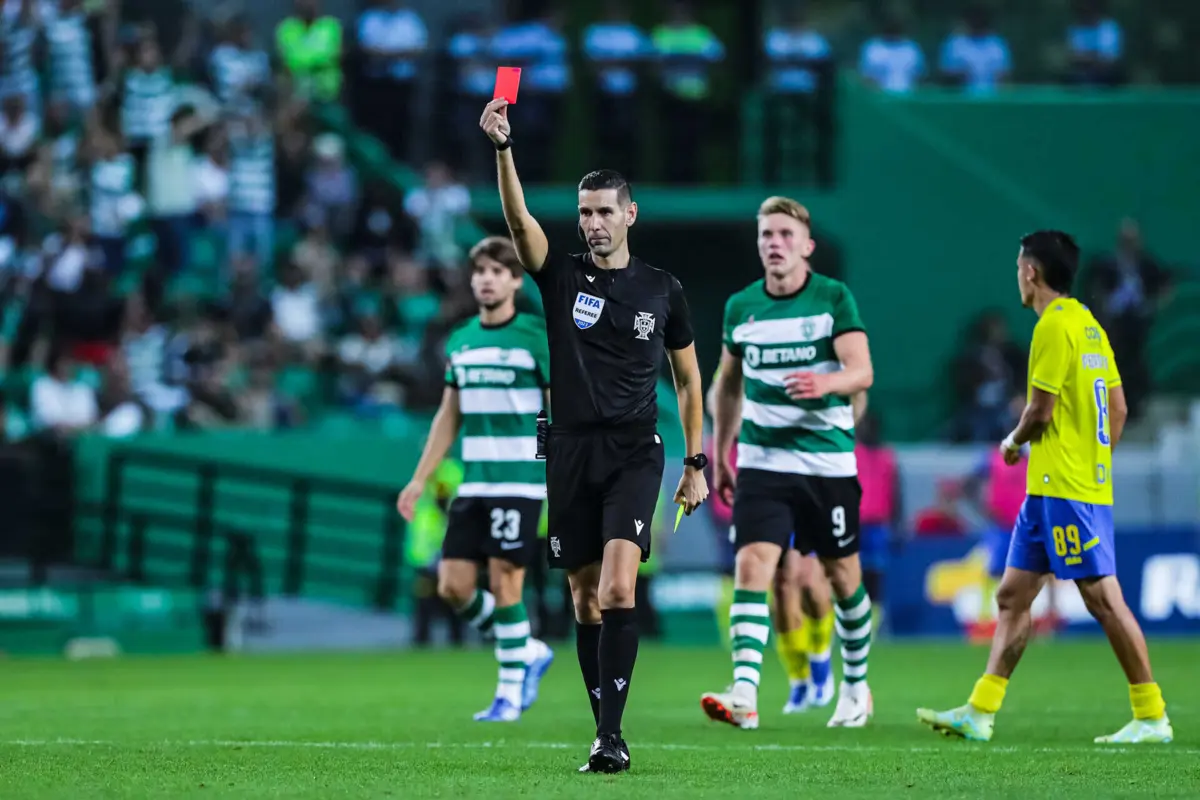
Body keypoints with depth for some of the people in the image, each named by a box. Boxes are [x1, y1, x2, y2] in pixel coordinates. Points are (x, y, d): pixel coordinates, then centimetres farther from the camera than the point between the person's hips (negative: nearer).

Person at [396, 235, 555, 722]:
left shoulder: (536, 338, -5)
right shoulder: (460, 342, 12)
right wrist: (419, 481, 16)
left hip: (521, 481, -6)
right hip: (473, 481, 6)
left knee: (504, 582, -8)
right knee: (454, 586, 0)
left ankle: (510, 691, 4)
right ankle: (529, 653, 20)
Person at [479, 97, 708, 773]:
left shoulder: (663, 290, 5)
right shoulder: (562, 276, 4)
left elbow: (689, 380, 14)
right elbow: (519, 217, -14)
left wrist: (696, 463, 9)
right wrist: (502, 146, -31)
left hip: (635, 452, -2)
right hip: (571, 454, 2)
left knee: (618, 588, -18)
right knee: (586, 599, 5)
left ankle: (611, 733, -23)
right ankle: (606, 732, 15)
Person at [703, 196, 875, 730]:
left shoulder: (835, 299, -5)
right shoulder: (741, 307, 6)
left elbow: (862, 372, -15)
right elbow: (729, 383, 20)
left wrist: (827, 382, -37)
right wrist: (720, 455, 19)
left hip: (828, 460, -2)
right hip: (762, 461, 2)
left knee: (842, 578, 8)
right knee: (752, 565, -16)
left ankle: (856, 686, 31)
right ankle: (745, 695, -25)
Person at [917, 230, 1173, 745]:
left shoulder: (1054, 326, -13)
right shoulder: (1090, 326, 15)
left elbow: (1041, 411, -16)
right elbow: (1118, 409, 17)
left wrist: (1014, 442, 3)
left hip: (1065, 489, -10)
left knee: (1104, 600, -8)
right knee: (1012, 596, 10)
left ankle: (1152, 717, -6)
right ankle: (980, 712, 10)